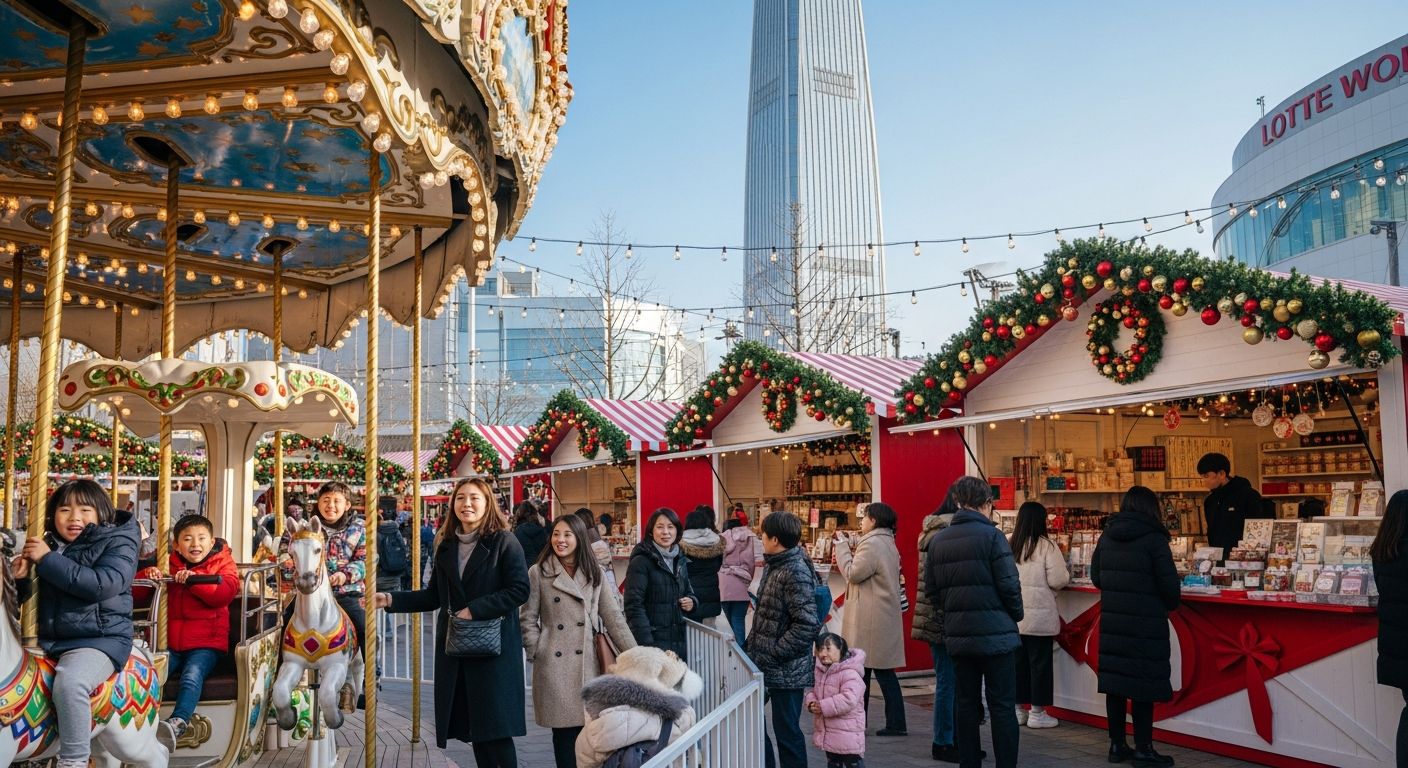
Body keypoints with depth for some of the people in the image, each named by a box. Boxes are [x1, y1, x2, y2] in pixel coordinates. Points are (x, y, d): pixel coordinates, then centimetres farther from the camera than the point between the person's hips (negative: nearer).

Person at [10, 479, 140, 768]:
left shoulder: (118, 542, -4)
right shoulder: (49, 546, 12)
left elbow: (102, 585, -22)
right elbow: (33, 600, 20)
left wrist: (48, 560, -20)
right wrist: (21, 580, -2)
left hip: (101, 639, -7)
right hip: (47, 640, 7)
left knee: (69, 681, -33)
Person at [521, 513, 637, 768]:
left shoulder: (594, 573, 8)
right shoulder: (538, 573, 0)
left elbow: (613, 616, 5)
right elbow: (528, 619, 3)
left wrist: (634, 654, -1)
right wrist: (536, 652, -6)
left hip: (588, 662, 2)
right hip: (555, 664, -2)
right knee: (564, 729, 1)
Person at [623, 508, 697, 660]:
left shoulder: (679, 560, 13)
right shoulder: (641, 562, -9)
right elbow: (634, 606, -16)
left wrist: (691, 602, 3)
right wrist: (646, 645, -23)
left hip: (679, 641, 7)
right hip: (653, 642, -7)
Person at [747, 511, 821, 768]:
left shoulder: (796, 573, -20)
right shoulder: (774, 565, 10)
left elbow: (806, 626, -25)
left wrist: (772, 655, -21)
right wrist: (751, 645, 12)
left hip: (785, 669, -10)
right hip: (763, 663, 10)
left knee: (787, 731, 3)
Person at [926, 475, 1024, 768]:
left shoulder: (938, 540, 5)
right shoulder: (991, 535, -11)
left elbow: (932, 590, 7)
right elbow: (1009, 585, -12)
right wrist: (1016, 615, 5)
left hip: (958, 635, 5)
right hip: (995, 634, -5)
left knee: (965, 704, 12)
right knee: (1002, 707, 2)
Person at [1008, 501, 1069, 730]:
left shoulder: (1010, 545, 2)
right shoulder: (1046, 546, -11)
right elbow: (1058, 580, -14)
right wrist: (1067, 575, 9)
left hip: (1014, 614, 5)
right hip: (1039, 615, -5)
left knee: (1018, 661, 13)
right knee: (1039, 662, 5)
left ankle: (1017, 709, 20)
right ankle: (1037, 713, 12)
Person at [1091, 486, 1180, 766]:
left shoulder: (1106, 536, 8)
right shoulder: (1153, 538, -9)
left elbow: (1096, 578, 14)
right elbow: (1169, 583, -11)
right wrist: (1170, 605, 9)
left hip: (1112, 620, 5)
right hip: (1145, 622, -5)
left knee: (1115, 679, 9)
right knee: (1143, 682, 1)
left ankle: (1117, 744, 16)